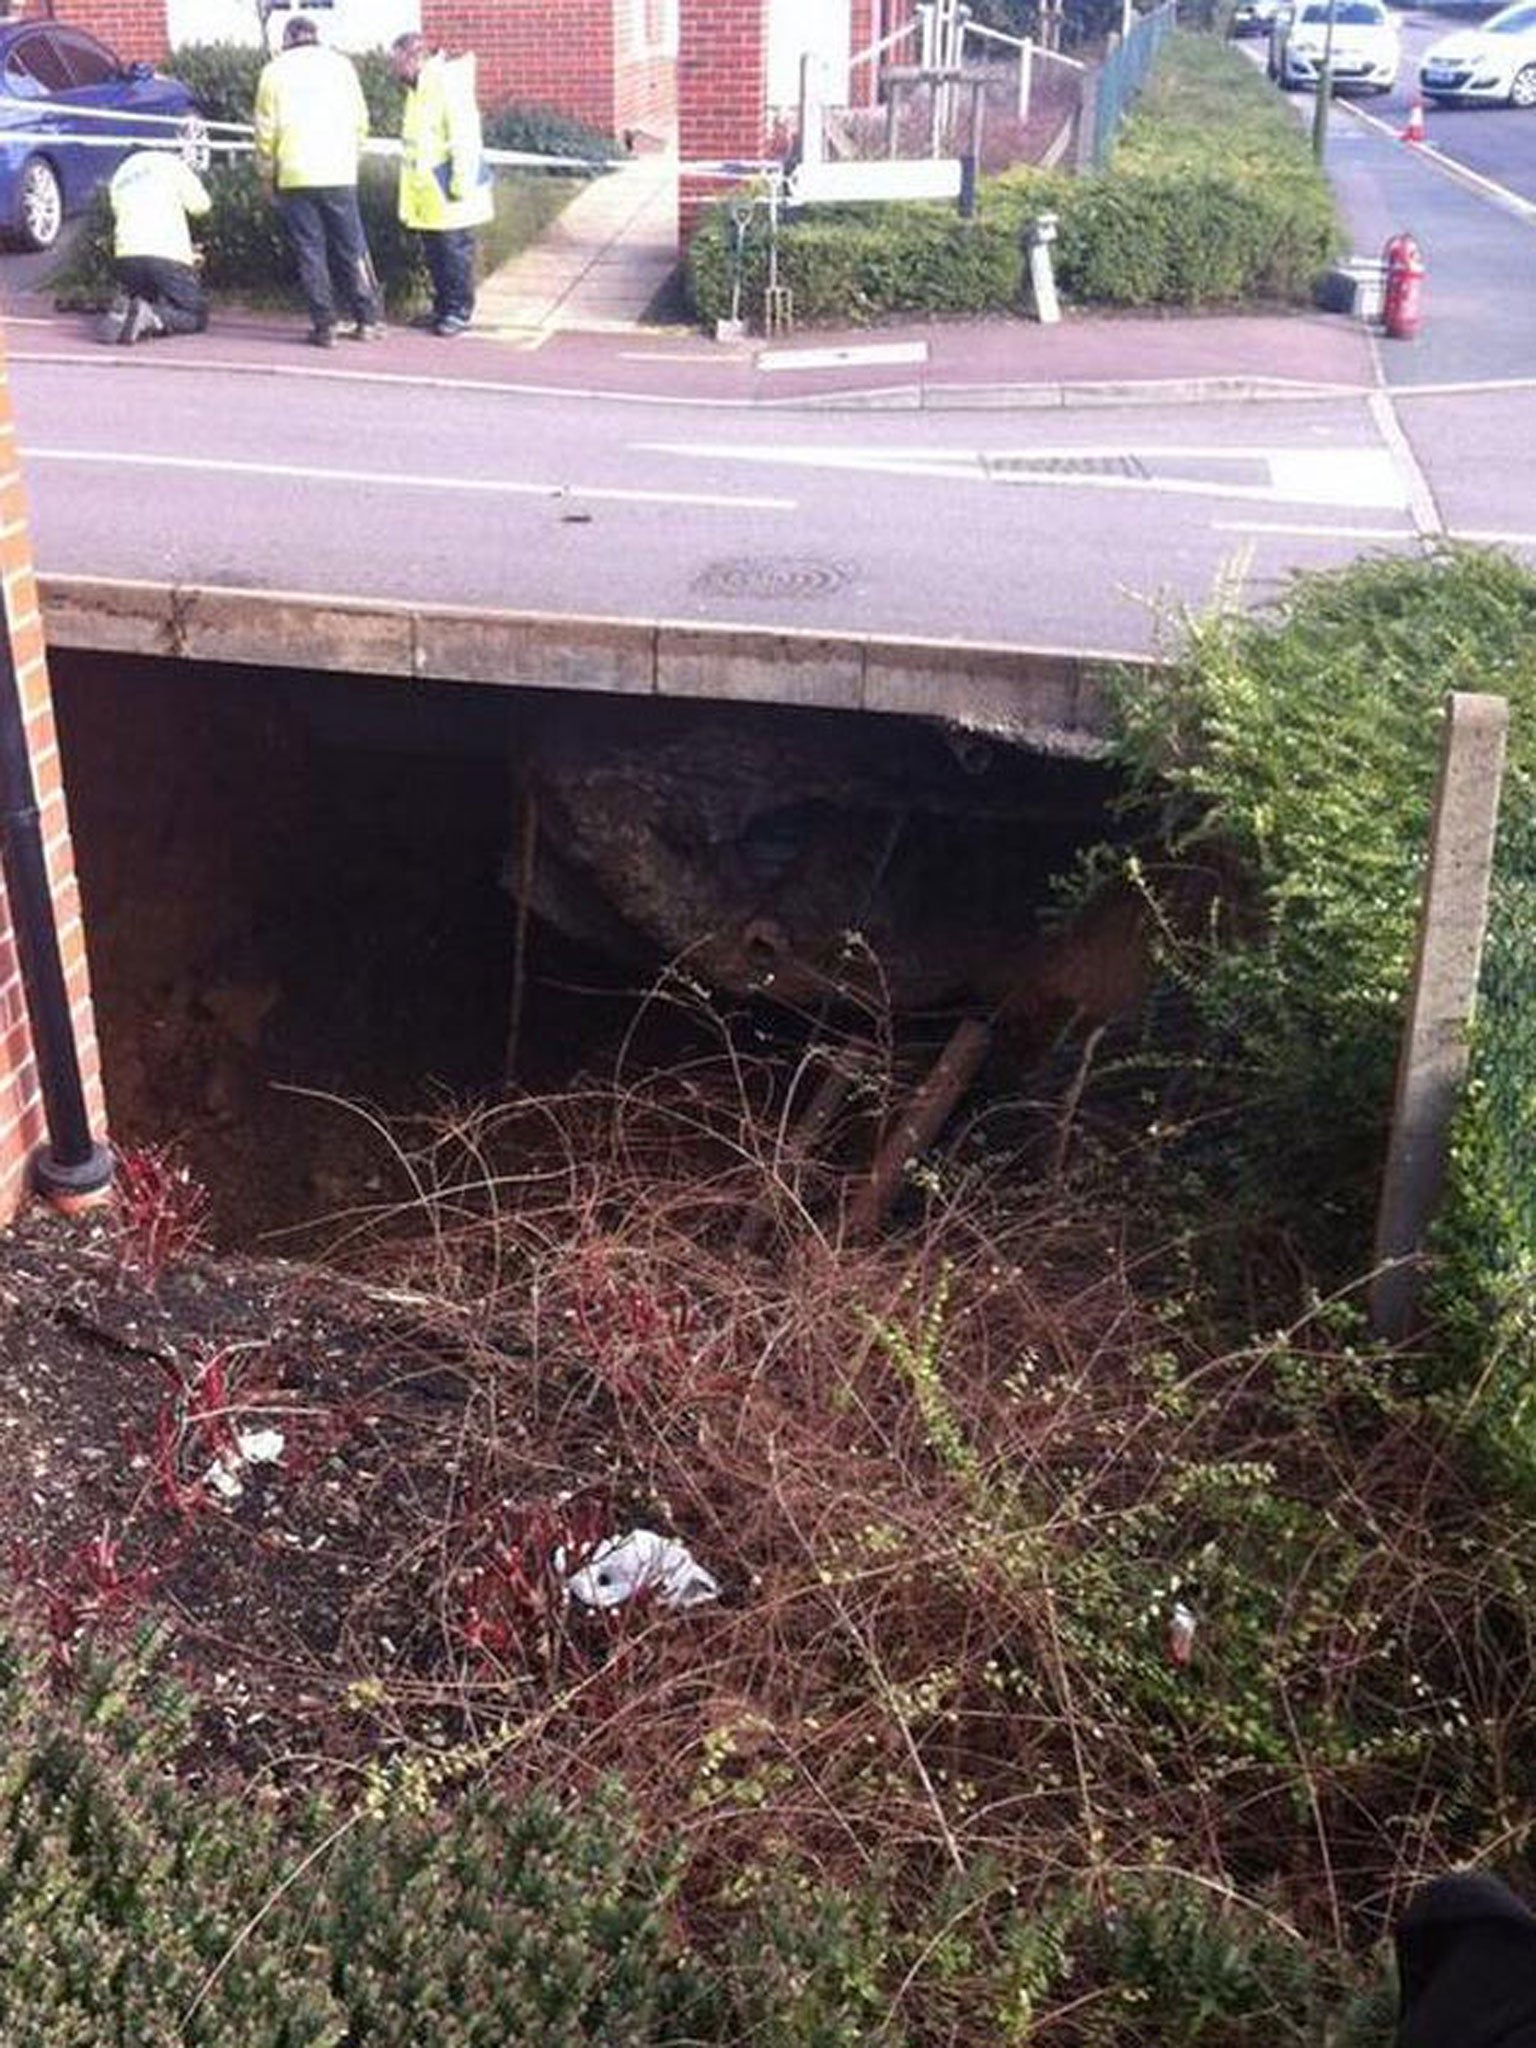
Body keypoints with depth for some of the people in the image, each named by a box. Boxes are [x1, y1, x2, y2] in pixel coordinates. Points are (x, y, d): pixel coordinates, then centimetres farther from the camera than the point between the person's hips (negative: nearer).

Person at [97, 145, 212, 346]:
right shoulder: (168, 162, 11)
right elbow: (201, 205, 8)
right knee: (197, 316, 9)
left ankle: (122, 312, -8)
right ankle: (152, 317, -23)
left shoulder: (118, 178, 27)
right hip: (167, 255, -5)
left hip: (126, 255, 5)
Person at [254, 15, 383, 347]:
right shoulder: (341, 64, 8)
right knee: (351, 249, 8)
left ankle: (324, 326, 0)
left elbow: (266, 130, 4)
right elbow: (361, 121, 9)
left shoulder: (274, 71, 5)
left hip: (294, 175, -1)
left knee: (310, 253, 3)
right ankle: (369, 320, 7)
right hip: (339, 173, 1)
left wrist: (268, 175, 13)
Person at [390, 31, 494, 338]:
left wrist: (460, 183, -22)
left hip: (449, 191, -9)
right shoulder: (417, 89, 14)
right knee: (434, 253, 14)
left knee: (455, 250, -2)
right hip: (426, 190, 9)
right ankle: (442, 307, 23)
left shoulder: (448, 83, -14)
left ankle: (459, 310, 6)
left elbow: (463, 137, -20)